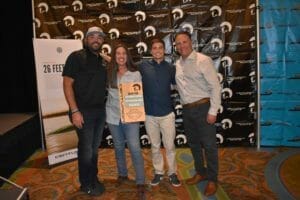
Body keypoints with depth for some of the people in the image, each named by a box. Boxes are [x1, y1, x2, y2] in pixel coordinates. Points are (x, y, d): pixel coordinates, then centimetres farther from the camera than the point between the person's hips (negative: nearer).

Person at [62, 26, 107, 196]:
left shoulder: (103, 60, 11)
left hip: (100, 111, 6)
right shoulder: (76, 57, -8)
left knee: (95, 148, 16)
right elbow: (67, 84, -13)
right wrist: (75, 111, -18)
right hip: (84, 111, -6)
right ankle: (86, 184, 22)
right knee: (86, 149, 4)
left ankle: (94, 179, 32)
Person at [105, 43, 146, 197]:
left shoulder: (135, 74, -1)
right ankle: (122, 174, 35)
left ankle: (140, 182, 4)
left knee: (135, 149, -7)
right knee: (118, 147, 16)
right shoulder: (109, 74, 5)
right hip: (113, 116, 3)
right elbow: (107, 93, 12)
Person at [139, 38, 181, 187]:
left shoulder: (170, 68, 1)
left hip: (167, 113, 0)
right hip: (149, 114, 0)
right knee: (155, 147, 13)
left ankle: (172, 173, 26)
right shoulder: (143, 67, -2)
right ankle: (158, 172, 30)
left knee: (170, 146, 8)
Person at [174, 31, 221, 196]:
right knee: (193, 144, 17)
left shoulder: (203, 60, -10)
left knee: (209, 145, 3)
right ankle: (200, 173, 35)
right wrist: (184, 106, 5)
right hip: (186, 109, 6)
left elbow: (215, 87, -13)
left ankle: (212, 180, 18)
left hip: (202, 107, -6)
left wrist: (213, 111, -15)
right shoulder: (177, 64, 8)